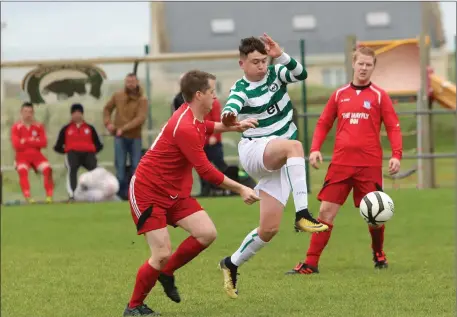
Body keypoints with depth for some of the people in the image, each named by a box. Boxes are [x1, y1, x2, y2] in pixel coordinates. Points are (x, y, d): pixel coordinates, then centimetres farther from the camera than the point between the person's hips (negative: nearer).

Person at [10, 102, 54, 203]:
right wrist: (34, 141, -8)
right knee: (23, 171, -34)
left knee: (47, 169, -25)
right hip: (22, 156, -2)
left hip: (36, 155, 2)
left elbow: (44, 143, -6)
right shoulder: (16, 127, -1)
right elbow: (16, 145, -13)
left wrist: (26, 141, -12)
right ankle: (28, 197, -42)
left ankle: (49, 195, -24)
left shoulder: (39, 126, 7)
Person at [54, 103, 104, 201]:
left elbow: (99, 145, 21)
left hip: (88, 153, 2)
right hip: (72, 153, -2)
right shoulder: (66, 129, 19)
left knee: (94, 168, -31)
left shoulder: (90, 128, 22)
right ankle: (72, 195, -46)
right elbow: (58, 147, 17)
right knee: (72, 168, -35)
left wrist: (93, 151, 1)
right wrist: (68, 151, 1)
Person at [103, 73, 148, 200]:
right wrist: (108, 123, 0)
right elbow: (107, 109, 18)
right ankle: (122, 192, 4)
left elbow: (140, 118, -19)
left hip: (135, 137, -1)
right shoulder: (117, 96, 3)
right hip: (120, 137, 1)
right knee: (120, 165, -1)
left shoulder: (142, 100, -7)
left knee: (136, 166, 5)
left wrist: (124, 128, -24)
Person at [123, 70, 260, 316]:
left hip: (175, 192, 9)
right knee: (163, 254, -13)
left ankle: (166, 273, 16)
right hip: (148, 192, -9)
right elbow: (206, 172, -24)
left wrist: (234, 127, 24)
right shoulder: (184, 128, -27)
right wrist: (240, 189, -16)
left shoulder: (193, 117, 2)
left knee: (207, 234, -5)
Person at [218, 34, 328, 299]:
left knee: (269, 229, -2)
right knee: (294, 146, -39)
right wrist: (228, 118, -57)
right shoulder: (241, 90, -10)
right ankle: (302, 215, -45)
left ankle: (232, 264, 23)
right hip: (254, 152, -5)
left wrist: (281, 56, -28)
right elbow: (232, 108, -33)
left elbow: (301, 74, -13)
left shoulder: (275, 73, 4)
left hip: (280, 163, 5)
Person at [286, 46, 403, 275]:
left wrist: (396, 155, -13)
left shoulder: (379, 96, 3)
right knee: (326, 210, -4)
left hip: (369, 164, -2)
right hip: (340, 163, 2)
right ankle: (311, 263, -3)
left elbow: (393, 127, 0)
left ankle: (378, 254, 29)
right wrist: (315, 149, -1)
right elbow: (323, 124, 14)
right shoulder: (339, 95, 10)